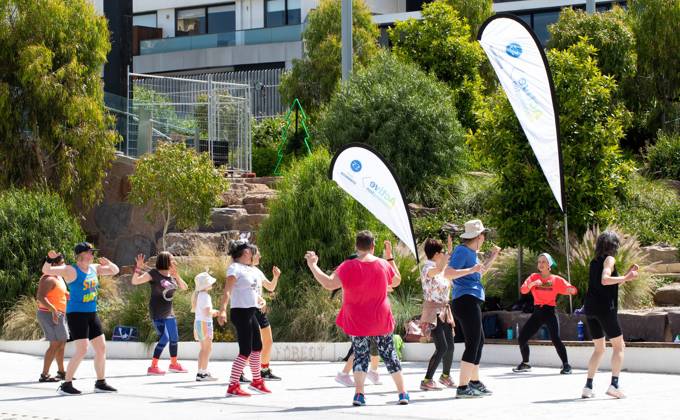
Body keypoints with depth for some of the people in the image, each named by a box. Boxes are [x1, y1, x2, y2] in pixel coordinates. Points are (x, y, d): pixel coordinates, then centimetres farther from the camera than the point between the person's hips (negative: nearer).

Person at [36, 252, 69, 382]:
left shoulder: (59, 278, 15)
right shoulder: (49, 279, -17)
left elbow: (64, 293, 30)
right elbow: (40, 297, -29)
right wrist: (53, 310, -37)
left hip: (59, 315, 10)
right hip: (49, 315, -10)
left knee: (62, 343, 17)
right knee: (55, 344, -12)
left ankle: (61, 372, 28)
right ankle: (44, 375, -13)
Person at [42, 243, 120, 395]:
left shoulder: (94, 269, 11)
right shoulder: (71, 270, -9)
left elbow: (115, 271, 20)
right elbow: (46, 271, -14)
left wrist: (108, 263, -1)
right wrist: (50, 259, -34)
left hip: (92, 314, 8)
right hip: (76, 314, -8)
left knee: (101, 348, 9)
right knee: (82, 350, -15)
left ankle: (101, 383, 21)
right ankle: (66, 385, -9)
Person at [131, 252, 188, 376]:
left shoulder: (172, 275, 7)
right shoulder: (154, 274, -12)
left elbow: (184, 288, 6)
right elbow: (135, 281, -18)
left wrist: (177, 276, -8)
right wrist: (138, 268, -33)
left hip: (169, 313, 7)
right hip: (157, 313, -7)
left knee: (174, 338, 15)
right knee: (164, 338, -16)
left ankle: (174, 364, 33)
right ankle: (153, 367, -10)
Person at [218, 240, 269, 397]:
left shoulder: (249, 269, 14)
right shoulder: (235, 268, -13)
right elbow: (227, 291, -24)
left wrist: (259, 299, 11)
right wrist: (223, 310, -36)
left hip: (250, 313, 9)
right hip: (241, 312, -9)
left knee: (257, 347, 20)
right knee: (245, 351, -12)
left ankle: (256, 381, 36)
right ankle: (232, 387, -11)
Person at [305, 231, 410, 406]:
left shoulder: (349, 267, -16)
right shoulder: (384, 265, -4)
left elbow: (329, 283, -22)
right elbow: (397, 281, 14)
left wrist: (312, 265, -13)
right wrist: (390, 258, 20)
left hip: (358, 323, -2)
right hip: (381, 320, 2)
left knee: (360, 356, 7)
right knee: (389, 354, 12)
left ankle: (359, 394, -9)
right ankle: (402, 393, 14)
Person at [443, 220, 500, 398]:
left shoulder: (472, 252, 17)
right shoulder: (462, 251, -12)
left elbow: (478, 273, 34)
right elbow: (448, 273, -23)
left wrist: (491, 258, 26)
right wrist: (472, 270, -28)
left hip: (472, 301, 11)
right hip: (466, 301, -11)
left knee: (479, 342, 20)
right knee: (473, 344, -11)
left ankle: (475, 382, 32)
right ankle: (462, 387, -13)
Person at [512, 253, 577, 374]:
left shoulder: (556, 280, 0)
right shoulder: (534, 277, 6)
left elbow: (572, 289, -4)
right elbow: (523, 290, -7)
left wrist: (571, 290, -29)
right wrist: (532, 283, -27)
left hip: (550, 312, -4)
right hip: (537, 312, 4)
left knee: (555, 339, -20)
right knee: (522, 337, 4)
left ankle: (566, 365, -12)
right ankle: (525, 364, 22)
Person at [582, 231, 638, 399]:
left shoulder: (595, 262, 18)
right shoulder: (609, 259, -5)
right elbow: (605, 280, -22)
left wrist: (627, 274, 25)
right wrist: (626, 278, -20)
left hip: (590, 309, 7)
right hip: (605, 308, -7)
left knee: (599, 349, 16)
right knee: (618, 346, 2)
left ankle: (588, 386, 7)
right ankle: (614, 384, -9)